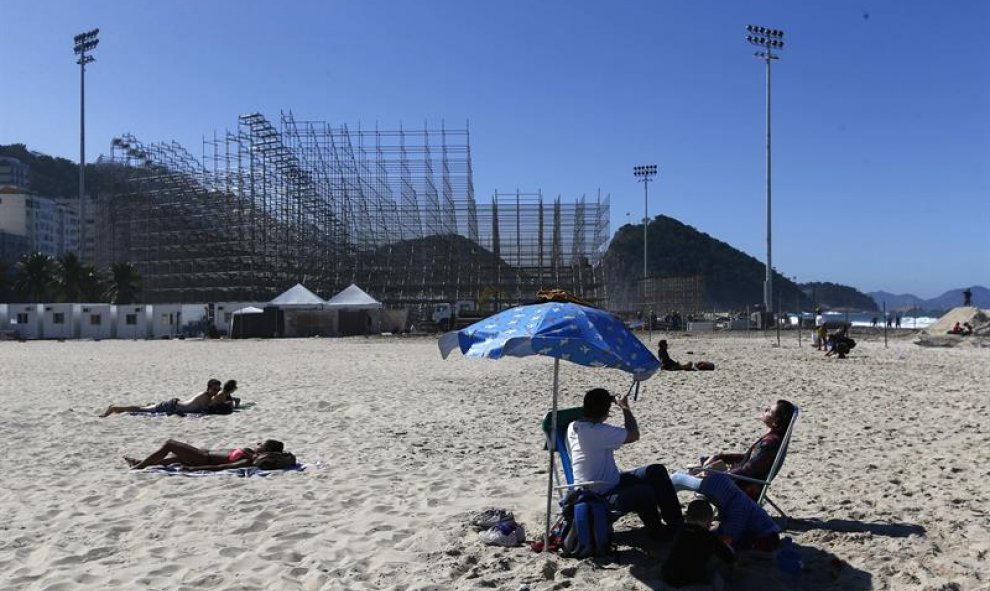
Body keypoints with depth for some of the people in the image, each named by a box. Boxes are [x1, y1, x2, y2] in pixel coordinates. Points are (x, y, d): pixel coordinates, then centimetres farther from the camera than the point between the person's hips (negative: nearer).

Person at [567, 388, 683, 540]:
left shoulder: (574, 426, 2)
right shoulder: (597, 431, -28)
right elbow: (633, 435, -20)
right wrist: (625, 407, -7)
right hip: (601, 497, -10)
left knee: (657, 471, 6)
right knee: (644, 492, -32)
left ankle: (677, 523, 14)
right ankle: (656, 532, 0)